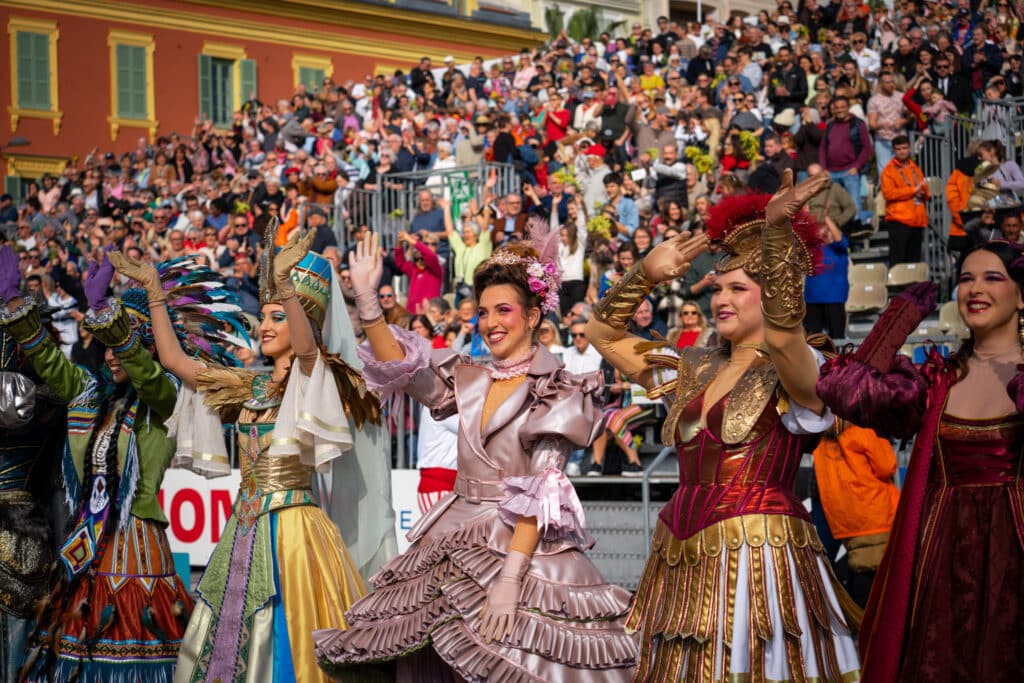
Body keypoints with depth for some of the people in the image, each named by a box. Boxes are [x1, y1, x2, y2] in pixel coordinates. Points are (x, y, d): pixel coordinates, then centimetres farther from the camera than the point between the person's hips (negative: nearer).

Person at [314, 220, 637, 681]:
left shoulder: (559, 394, -5)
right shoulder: (469, 380, 12)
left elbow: (540, 494, -14)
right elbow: (398, 367, -1)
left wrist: (509, 577, -22)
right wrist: (366, 299, -12)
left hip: (522, 544, -5)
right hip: (454, 542, 5)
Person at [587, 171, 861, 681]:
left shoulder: (794, 375, -4)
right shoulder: (694, 372, 15)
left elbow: (782, 331, -28)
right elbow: (602, 333, 20)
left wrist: (777, 231, -29)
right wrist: (646, 274, 8)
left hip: (757, 558, -6)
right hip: (682, 561, 6)